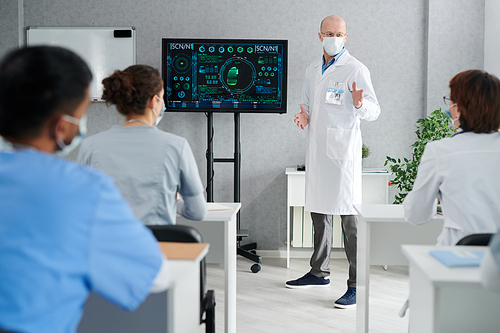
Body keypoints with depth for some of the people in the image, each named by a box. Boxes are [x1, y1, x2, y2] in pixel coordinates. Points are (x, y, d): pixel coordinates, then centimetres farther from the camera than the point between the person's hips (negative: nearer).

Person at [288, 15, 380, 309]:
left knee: (349, 216, -9)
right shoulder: (313, 70, 17)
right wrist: (305, 118, 2)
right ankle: (320, 272, 29)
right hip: (317, 149, 7)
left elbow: (374, 110, -9)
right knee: (319, 211, 15)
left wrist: (360, 105, -32)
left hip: (343, 149, -7)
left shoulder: (356, 69, -5)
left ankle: (357, 285, -4)